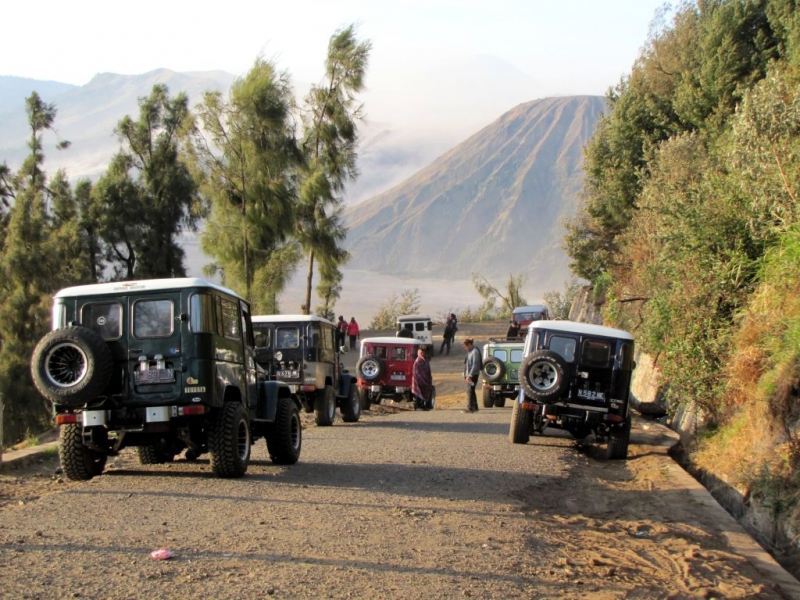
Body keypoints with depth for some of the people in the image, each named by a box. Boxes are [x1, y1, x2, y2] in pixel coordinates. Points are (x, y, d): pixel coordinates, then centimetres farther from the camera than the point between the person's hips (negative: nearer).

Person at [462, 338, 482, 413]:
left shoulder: (475, 352, -13)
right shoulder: (469, 352, 16)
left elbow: (475, 365, -19)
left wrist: (470, 375, -22)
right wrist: (465, 375, 17)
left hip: (473, 375, -10)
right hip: (469, 375, 10)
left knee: (470, 391, -11)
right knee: (471, 391, 13)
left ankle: (470, 408, -12)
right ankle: (475, 407, 20)